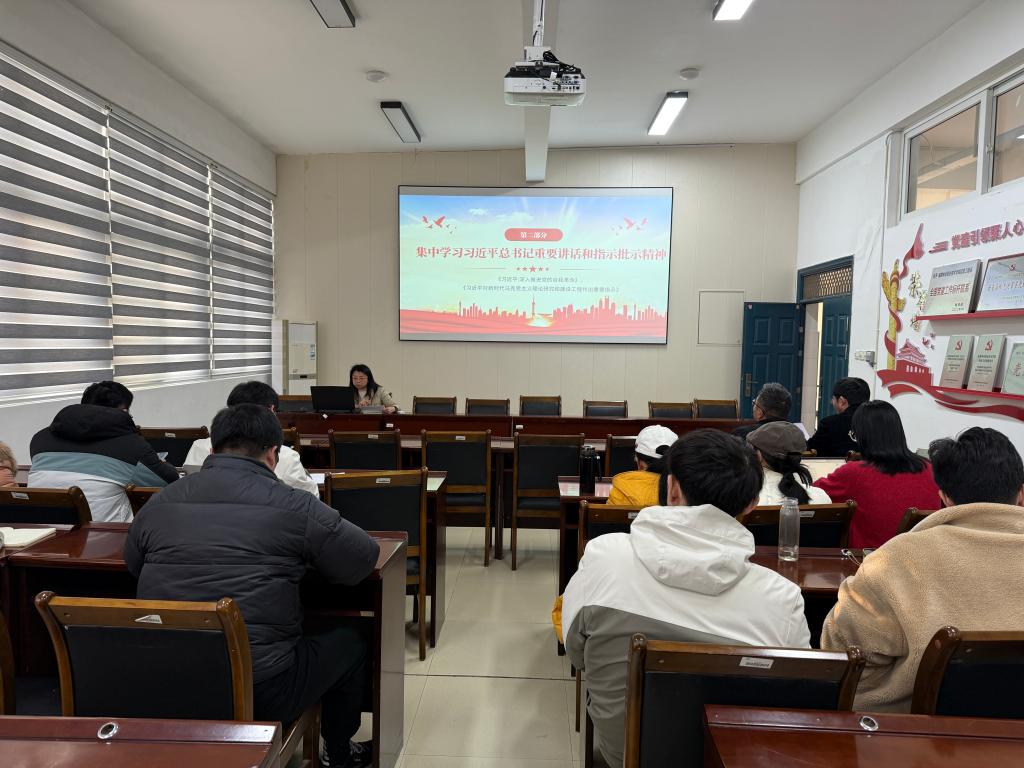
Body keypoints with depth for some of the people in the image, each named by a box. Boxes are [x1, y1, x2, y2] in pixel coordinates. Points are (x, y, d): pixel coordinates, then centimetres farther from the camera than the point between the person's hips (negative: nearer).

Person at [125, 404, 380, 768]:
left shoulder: (157, 503, 2)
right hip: (261, 691, -5)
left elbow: (133, 564, 22)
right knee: (349, 643, 20)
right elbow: (365, 558, -2)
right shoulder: (292, 506, -12)